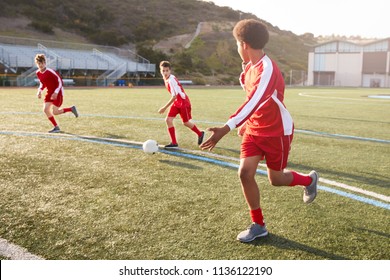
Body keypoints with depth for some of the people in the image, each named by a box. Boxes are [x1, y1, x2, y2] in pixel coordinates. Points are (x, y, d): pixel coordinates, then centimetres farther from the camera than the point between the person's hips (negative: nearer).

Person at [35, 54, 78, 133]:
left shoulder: (50, 72, -21)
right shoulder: (38, 73, 0)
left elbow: (60, 82, -17)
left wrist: (56, 92, -25)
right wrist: (39, 91, -1)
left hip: (57, 93, -7)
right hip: (49, 92, 7)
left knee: (54, 112, -9)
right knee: (45, 109, -5)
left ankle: (71, 109, 15)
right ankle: (56, 127, 7)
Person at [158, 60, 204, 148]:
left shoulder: (171, 80, -25)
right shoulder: (166, 79, 2)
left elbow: (174, 96, -27)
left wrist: (165, 107, -26)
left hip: (183, 102, -8)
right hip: (176, 102, 8)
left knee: (186, 122, 5)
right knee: (168, 119, -6)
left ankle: (200, 134, 33)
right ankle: (174, 142, 1)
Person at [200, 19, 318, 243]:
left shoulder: (267, 69, -26)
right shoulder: (248, 67, 2)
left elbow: (254, 103, -39)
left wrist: (226, 129, -47)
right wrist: (247, 123, 19)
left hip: (277, 132, -7)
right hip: (254, 130, 7)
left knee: (276, 179, 6)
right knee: (245, 172, -7)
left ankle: (309, 180, 40)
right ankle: (258, 225, 9)